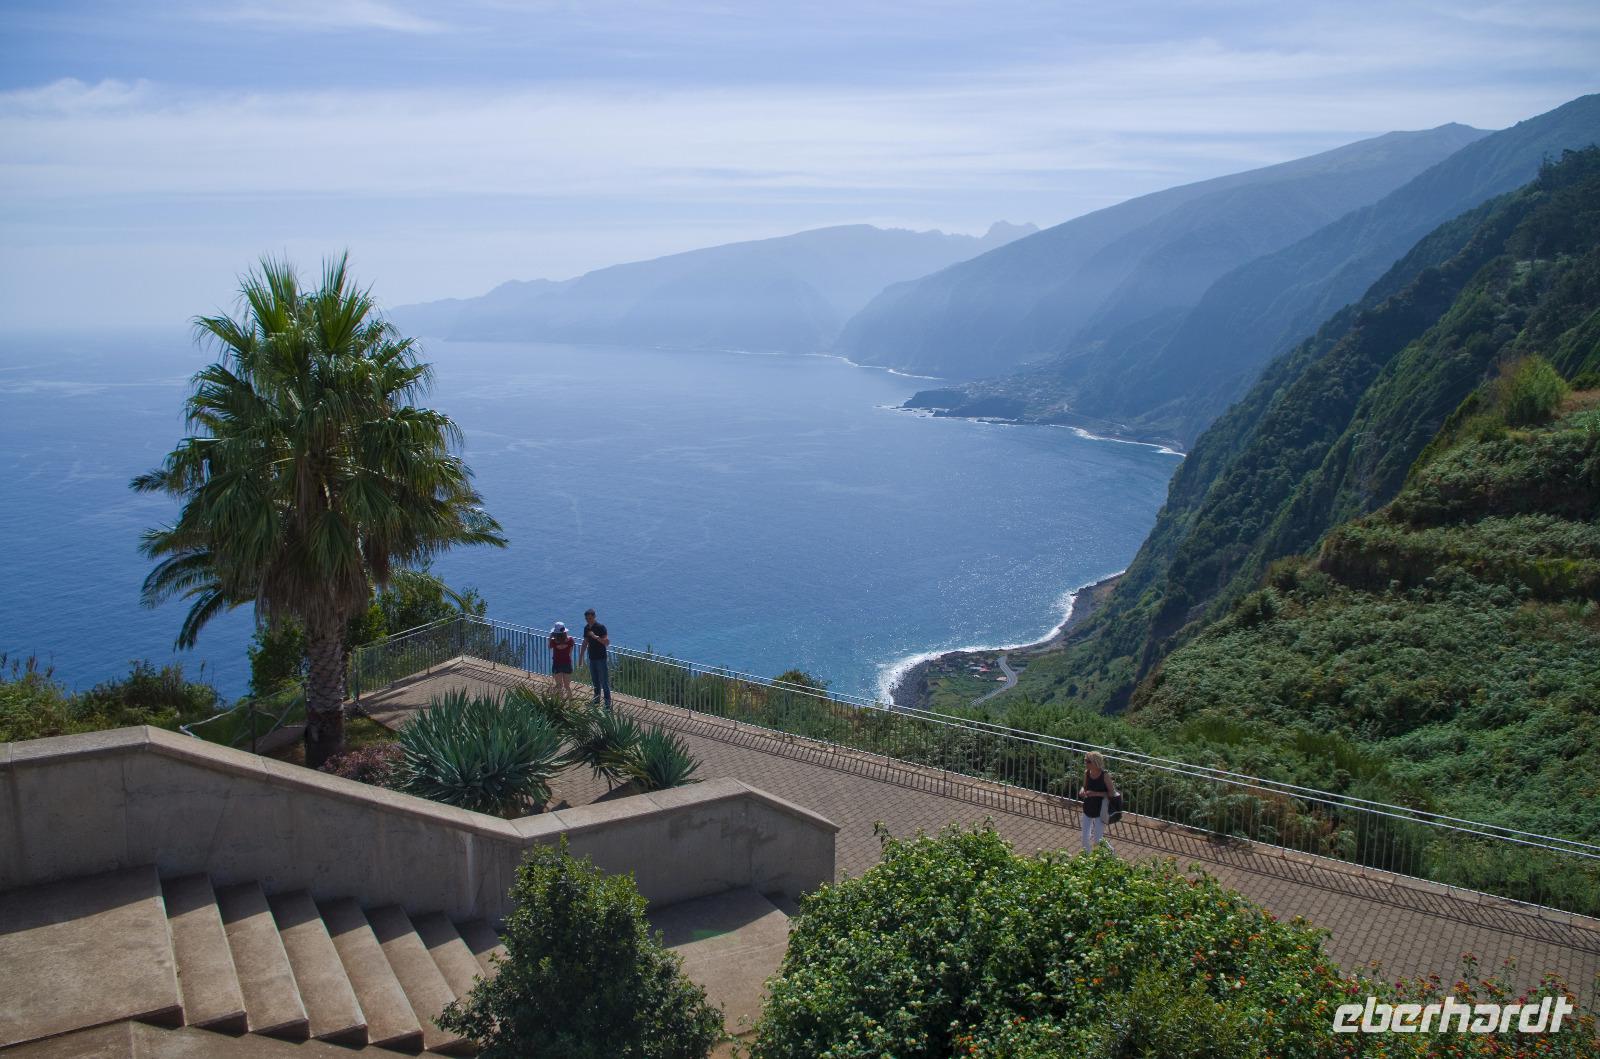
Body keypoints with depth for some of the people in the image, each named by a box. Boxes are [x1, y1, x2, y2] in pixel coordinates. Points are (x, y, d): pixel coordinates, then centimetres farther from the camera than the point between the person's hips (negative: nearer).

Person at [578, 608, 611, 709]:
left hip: (601, 659, -7)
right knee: (595, 681, 14)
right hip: (592, 659, 7)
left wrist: (595, 636, -29)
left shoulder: (600, 627, -13)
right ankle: (596, 700, 24)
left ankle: (608, 703, -2)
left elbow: (607, 642, -20)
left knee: (604, 682, -5)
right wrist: (580, 657, 16)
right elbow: (585, 643, 17)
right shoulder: (586, 628, 8)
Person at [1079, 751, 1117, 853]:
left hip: (1100, 811, -5)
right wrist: (1082, 791, -13)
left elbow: (1112, 793, -15)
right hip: (1087, 809, 5)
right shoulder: (1086, 773, -6)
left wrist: (1095, 793, -26)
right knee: (1085, 837, 8)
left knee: (1098, 839, 3)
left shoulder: (1105, 776, -20)